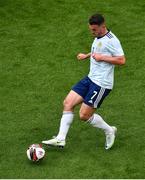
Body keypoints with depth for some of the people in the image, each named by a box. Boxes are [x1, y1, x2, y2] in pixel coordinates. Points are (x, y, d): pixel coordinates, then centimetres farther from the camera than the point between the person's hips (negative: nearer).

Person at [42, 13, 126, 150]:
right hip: (90, 78, 9)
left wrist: (102, 57, -21)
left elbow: (121, 60, -21)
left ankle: (109, 131, 18)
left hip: (101, 84, -9)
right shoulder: (98, 37, 11)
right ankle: (60, 139, 3)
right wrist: (87, 56, 20)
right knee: (68, 103, 1)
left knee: (84, 115, -5)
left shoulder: (111, 40, -17)